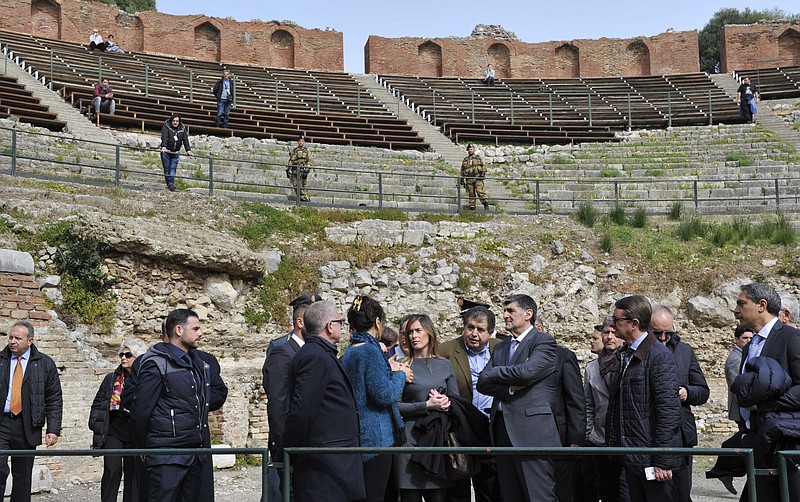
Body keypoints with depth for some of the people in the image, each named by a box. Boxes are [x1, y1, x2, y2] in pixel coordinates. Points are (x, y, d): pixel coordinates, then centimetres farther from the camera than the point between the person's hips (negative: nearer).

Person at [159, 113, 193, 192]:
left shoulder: (183, 129, 4)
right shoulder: (166, 126, -5)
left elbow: (185, 140, -4)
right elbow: (164, 137, -19)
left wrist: (188, 150, -18)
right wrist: (164, 147, -35)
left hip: (175, 153, 2)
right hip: (166, 152, -2)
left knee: (173, 168, -11)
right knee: (167, 168, -2)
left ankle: (171, 184, -20)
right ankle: (169, 184, 4)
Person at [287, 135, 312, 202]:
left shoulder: (307, 151, 8)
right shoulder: (294, 150, 19)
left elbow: (309, 162, 0)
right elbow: (290, 160, 19)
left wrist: (306, 171, -12)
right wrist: (288, 169, 10)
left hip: (302, 170, -4)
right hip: (294, 171, 4)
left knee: (301, 186, -11)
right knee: (295, 186, -2)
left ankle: (305, 198, -9)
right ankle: (300, 198, 4)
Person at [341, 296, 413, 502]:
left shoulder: (350, 351, 13)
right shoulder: (370, 350, -15)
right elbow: (384, 395, -18)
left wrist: (387, 369, 16)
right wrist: (400, 375, -3)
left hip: (356, 438, 9)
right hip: (375, 438, -9)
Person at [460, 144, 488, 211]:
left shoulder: (478, 158, 14)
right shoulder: (465, 160, 20)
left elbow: (483, 166, 10)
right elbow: (462, 170, 23)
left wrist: (483, 172, -7)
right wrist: (462, 179, 16)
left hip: (478, 178, -3)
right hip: (469, 179, 3)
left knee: (479, 191, -19)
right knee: (471, 194, 2)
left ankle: (486, 205, -15)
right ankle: (472, 207, 6)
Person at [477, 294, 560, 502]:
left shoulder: (544, 342, -1)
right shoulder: (500, 348, 20)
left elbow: (526, 371, -17)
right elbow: (482, 383, 9)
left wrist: (494, 373, -1)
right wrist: (510, 389, -9)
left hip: (532, 431, -7)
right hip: (502, 429, 7)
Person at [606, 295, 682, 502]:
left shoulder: (660, 357, -13)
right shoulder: (624, 355, 14)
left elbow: (669, 411, -18)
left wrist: (663, 462, -20)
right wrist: (614, 444, 13)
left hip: (652, 459, -8)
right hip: (631, 459, 8)